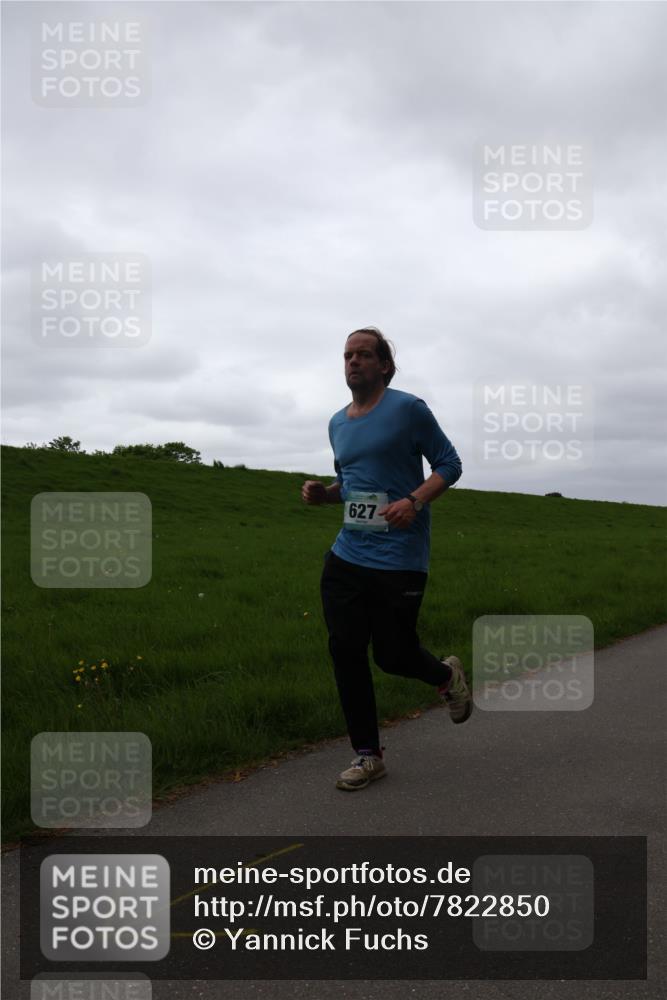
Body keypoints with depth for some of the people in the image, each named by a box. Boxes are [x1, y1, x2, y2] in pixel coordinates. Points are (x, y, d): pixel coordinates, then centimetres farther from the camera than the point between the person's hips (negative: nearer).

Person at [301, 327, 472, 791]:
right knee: (345, 651, 0)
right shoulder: (338, 423, 13)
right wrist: (322, 492, 3)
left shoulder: (409, 408, -6)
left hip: (399, 559, -6)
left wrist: (414, 501, -20)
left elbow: (449, 463, -4)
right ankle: (368, 756, 15)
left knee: (393, 655, 0)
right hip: (347, 556, 6)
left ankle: (448, 675, 36)